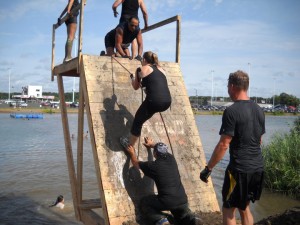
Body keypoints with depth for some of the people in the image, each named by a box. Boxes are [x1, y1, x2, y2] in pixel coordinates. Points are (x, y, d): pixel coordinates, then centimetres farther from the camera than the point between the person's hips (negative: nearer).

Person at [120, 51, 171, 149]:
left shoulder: (142, 69, 9)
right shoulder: (161, 69, 23)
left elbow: (135, 87, 23)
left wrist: (133, 80, 44)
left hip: (154, 102, -6)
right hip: (167, 102, 6)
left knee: (137, 121, 15)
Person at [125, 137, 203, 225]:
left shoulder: (152, 165, -5)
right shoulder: (171, 159, 7)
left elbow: (136, 163, 15)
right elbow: (163, 150, 33)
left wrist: (132, 153, 33)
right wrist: (153, 145, 48)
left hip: (166, 202, -5)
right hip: (183, 200, 5)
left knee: (144, 202, 18)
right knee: (183, 215, 34)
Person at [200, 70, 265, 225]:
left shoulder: (231, 111, -16)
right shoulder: (258, 110, 8)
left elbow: (223, 145, -19)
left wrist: (208, 168, -11)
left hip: (239, 169, -7)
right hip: (258, 168, 8)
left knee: (228, 210, 7)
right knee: (244, 208, 21)